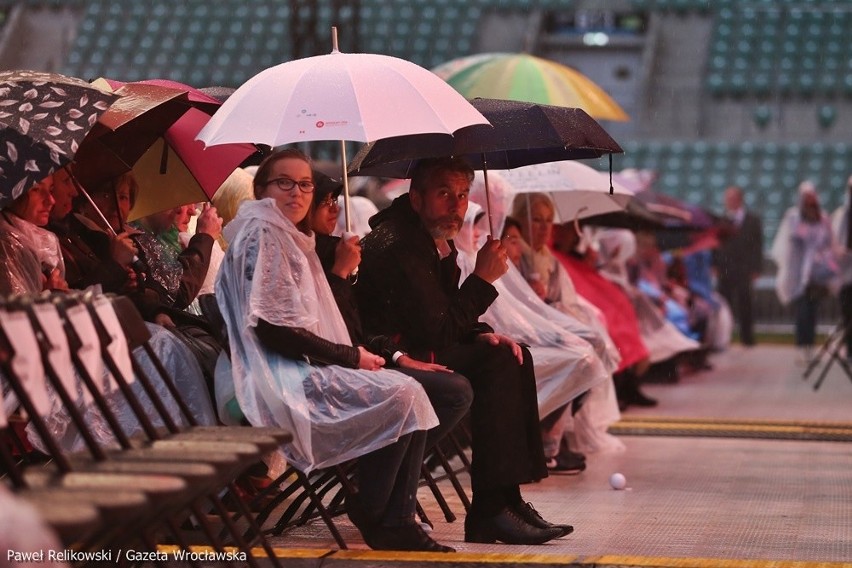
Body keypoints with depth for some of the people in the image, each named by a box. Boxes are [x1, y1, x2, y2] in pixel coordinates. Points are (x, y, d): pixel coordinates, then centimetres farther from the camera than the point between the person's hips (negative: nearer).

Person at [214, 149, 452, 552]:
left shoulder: (290, 238, 22)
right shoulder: (260, 234, -8)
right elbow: (271, 330, -17)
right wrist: (350, 356, -12)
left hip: (304, 369, 10)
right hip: (280, 380, -10)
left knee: (410, 394, -4)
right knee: (400, 396, -19)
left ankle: (397, 521, -9)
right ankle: (370, 514, -4)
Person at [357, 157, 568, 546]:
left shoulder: (438, 243, 13)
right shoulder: (396, 246, -20)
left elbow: (451, 321, 21)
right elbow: (436, 331, -21)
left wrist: (482, 336, 0)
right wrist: (482, 278, -14)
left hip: (413, 351, 11)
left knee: (515, 357, 2)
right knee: (495, 367, -21)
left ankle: (507, 498, -3)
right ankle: (490, 511, -20)